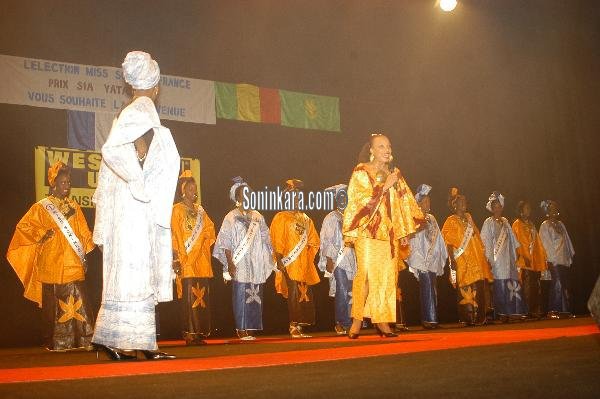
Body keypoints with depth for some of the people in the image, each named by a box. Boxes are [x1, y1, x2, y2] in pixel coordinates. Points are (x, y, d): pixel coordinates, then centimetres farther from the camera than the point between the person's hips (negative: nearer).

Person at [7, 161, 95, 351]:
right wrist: (43, 233, -8)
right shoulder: (41, 207, 2)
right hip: (52, 266, -3)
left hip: (74, 266, 3)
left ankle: (81, 340, 3)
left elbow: (84, 234, 16)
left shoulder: (74, 207, 14)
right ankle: (56, 342, 5)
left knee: (77, 303, -1)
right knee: (55, 305, -2)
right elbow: (23, 226, 2)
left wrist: (84, 256, 10)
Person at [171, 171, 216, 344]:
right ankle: (190, 334, -6)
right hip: (187, 261, -5)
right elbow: (175, 236, -6)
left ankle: (201, 333, 8)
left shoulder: (200, 210, 18)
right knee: (189, 297, -9)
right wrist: (178, 259, -13)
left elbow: (209, 228, 17)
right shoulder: (178, 210, 1)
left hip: (202, 260, 5)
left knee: (202, 297, 3)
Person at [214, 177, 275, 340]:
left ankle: (250, 329, 9)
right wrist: (230, 264, -13)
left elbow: (265, 240, 17)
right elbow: (226, 243, -5)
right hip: (240, 265, -5)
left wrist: (267, 262, 11)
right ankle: (241, 330, -1)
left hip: (256, 265, 5)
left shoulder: (257, 216, 14)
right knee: (241, 296, -7)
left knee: (255, 296, 3)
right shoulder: (231, 218, 0)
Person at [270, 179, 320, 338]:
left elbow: (314, 241, 19)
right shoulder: (281, 217, 3)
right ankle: (294, 327, -5)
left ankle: (299, 326, 9)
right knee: (294, 295, -9)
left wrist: (310, 258, 7)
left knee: (306, 296, 3)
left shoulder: (306, 219, 19)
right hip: (290, 265, -5)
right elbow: (277, 242, -6)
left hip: (305, 265, 6)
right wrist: (280, 261, -15)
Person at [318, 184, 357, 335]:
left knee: (351, 293, -2)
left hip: (351, 259, 4)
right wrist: (329, 260, -8)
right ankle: (341, 324, -2)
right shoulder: (331, 218, 4)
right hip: (338, 261, -4)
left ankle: (347, 323, 4)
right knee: (342, 293, -9)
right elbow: (327, 241, 0)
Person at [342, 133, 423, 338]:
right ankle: (357, 321, -7)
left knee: (387, 276, 0)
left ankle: (381, 321, 5)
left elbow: (402, 204, 18)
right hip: (367, 231, -5)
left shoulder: (394, 174, 17)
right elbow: (362, 200, -9)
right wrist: (384, 186, -11)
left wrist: (404, 232, 13)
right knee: (366, 274, -13)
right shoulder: (361, 173, 3)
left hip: (389, 233, 5)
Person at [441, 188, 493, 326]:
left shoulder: (468, 217, 17)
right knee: (466, 291, -8)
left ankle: (479, 317, 7)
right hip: (462, 261, -6)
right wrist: (452, 260, -18)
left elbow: (477, 238, 19)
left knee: (478, 290, 2)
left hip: (476, 260, 6)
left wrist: (483, 257, 16)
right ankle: (467, 318, -3)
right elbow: (448, 243, -8)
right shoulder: (451, 221, -1)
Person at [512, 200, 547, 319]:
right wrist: (524, 257, -20)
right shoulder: (517, 224, -1)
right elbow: (518, 242, -11)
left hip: (536, 260, 7)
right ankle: (531, 311, -8)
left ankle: (538, 310, 6)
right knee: (528, 287, -8)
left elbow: (537, 242, 22)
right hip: (526, 260, -7)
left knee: (537, 287, 5)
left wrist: (542, 258, 14)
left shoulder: (530, 224, 22)